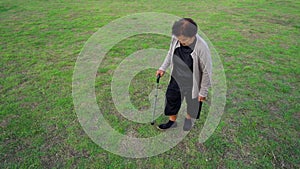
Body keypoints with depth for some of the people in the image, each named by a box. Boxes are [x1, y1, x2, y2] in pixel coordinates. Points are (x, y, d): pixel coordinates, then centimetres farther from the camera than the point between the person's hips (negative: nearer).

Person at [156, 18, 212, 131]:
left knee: (192, 102, 22)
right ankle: (172, 121, 47)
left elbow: (207, 71, -19)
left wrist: (203, 92, -11)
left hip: (192, 83, -4)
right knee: (171, 98, 19)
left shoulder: (201, 48, -32)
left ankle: (188, 119, 55)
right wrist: (163, 68, 3)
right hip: (176, 79, 4)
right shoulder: (176, 38, -18)